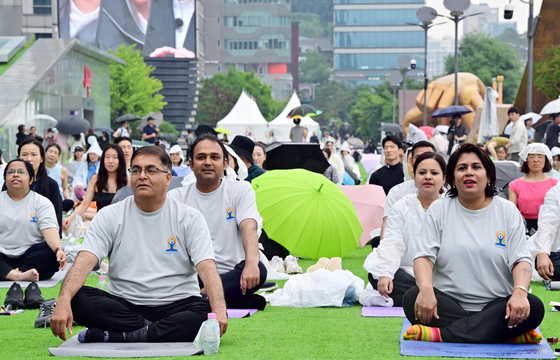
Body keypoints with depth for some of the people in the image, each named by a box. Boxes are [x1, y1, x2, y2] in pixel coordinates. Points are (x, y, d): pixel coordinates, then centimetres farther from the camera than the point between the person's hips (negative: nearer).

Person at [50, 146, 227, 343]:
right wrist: (63, 301, -30)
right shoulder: (109, 216, 4)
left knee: (208, 313, -33)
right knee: (77, 299, -25)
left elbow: (207, 268, -10)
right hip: (123, 307, 1)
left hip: (175, 306, -1)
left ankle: (116, 337, -30)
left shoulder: (189, 217, 2)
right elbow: (84, 262, -9)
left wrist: (219, 309, -31)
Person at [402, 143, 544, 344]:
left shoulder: (507, 211, 8)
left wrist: (519, 292, -22)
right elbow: (424, 257, -2)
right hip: (448, 306, 0)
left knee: (533, 307, -29)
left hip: (495, 305, 1)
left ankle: (441, 335, -35)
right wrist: (426, 289, -24)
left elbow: (520, 260, 0)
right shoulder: (439, 209, 8)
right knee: (412, 298, -30)